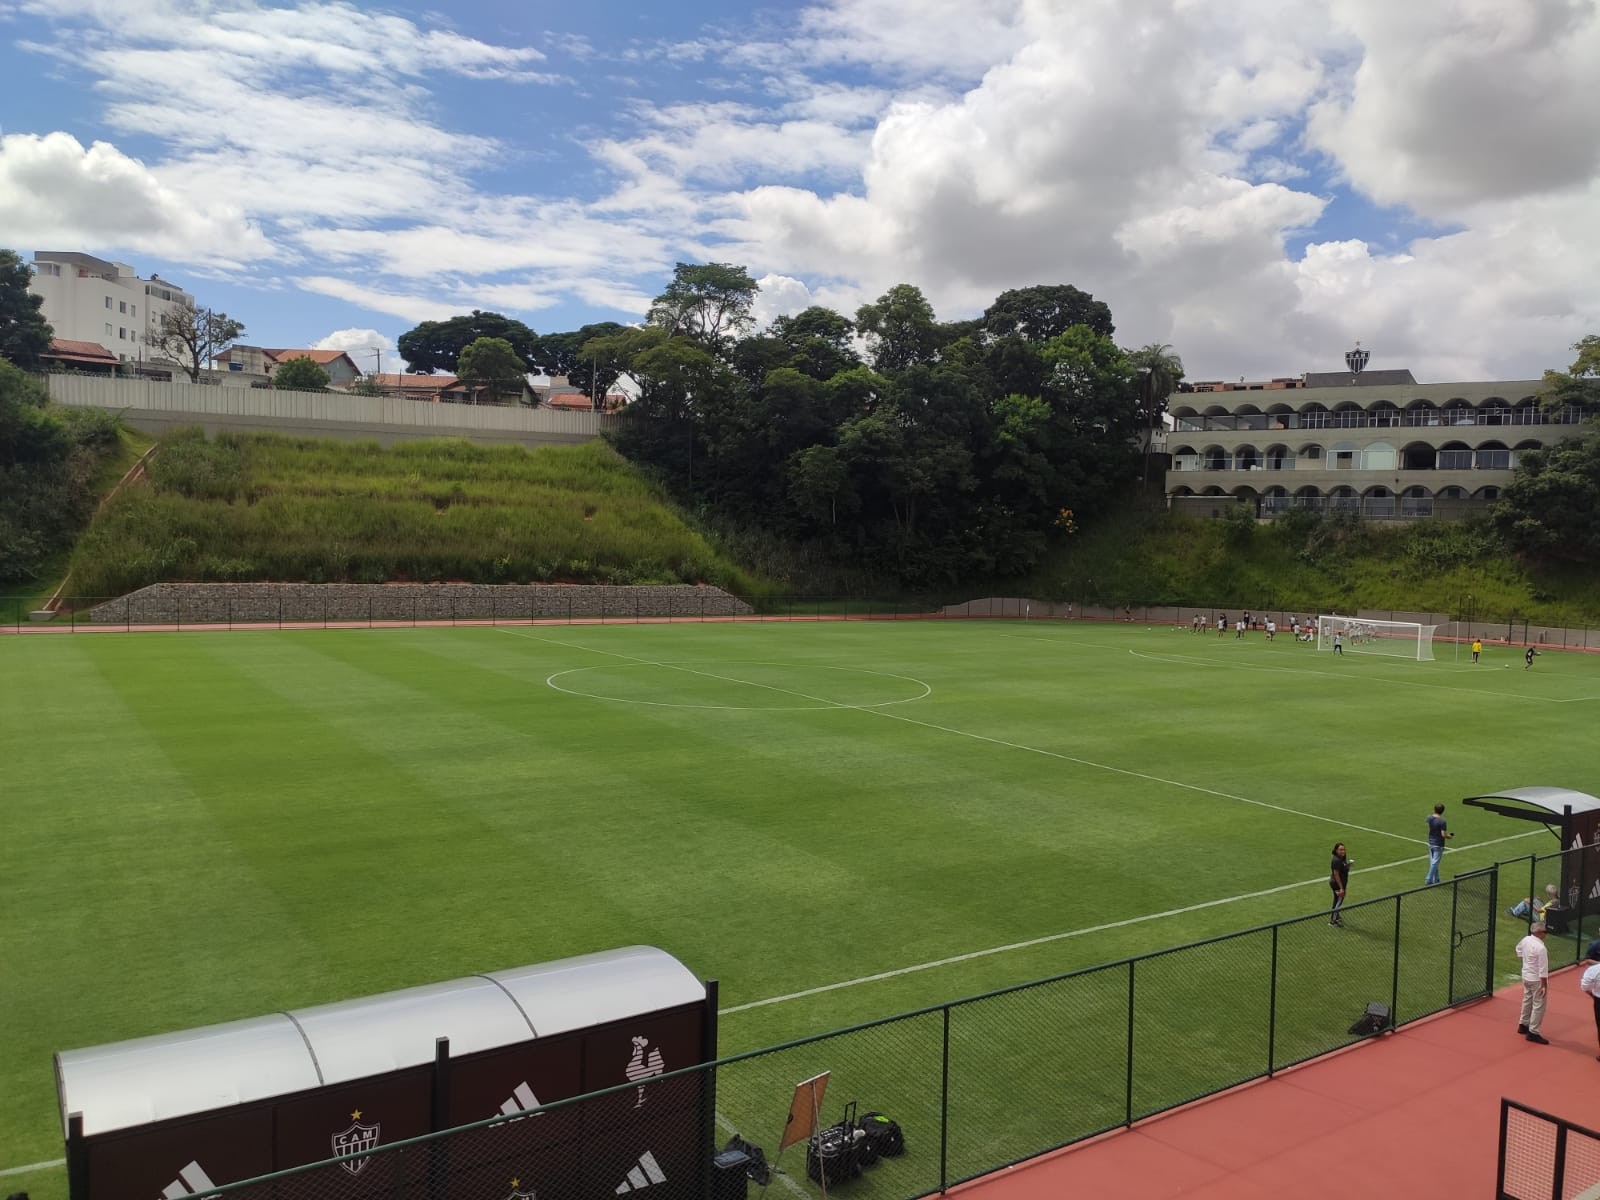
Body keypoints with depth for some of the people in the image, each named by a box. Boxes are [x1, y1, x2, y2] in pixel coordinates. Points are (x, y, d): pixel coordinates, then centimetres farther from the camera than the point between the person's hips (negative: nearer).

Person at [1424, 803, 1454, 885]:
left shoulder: (1429, 817, -3)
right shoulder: (1442, 821, -22)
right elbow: (1443, 835, -23)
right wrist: (1449, 836, -2)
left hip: (1430, 843, 6)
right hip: (1438, 845, -6)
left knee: (1432, 862, 16)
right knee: (1434, 863, 2)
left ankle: (1436, 880, 27)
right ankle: (1428, 880, 3)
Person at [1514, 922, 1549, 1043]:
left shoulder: (1525, 940, -2)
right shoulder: (1541, 948, -26)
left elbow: (1518, 949, 20)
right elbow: (1543, 970, -23)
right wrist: (1545, 986, -18)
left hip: (1526, 976, 8)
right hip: (1537, 979, -8)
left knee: (1527, 1000, 23)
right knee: (1539, 1005, 0)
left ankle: (1523, 1025, 36)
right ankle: (1533, 1033, 3)